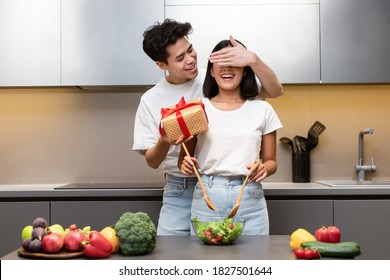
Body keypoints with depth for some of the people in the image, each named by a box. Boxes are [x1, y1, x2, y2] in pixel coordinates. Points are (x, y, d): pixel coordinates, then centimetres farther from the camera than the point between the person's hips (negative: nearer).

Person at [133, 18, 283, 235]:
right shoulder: (151, 100, 1)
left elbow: (275, 91, -5)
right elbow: (152, 162, 3)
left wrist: (253, 60, -22)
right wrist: (164, 142, -20)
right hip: (179, 191, 1)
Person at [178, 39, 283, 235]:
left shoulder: (262, 110, 7)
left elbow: (271, 162, 11)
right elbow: (183, 160, 10)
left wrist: (263, 168, -10)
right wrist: (187, 166, -12)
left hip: (249, 199, 1)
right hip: (207, 196, 0)